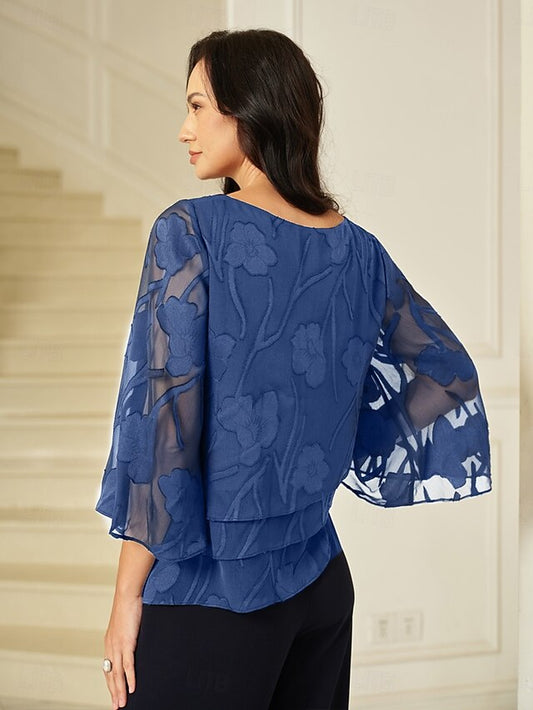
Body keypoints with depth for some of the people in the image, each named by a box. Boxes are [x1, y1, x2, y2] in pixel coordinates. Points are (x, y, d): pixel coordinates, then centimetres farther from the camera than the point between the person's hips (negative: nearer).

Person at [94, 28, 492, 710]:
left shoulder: (190, 231, -13)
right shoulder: (358, 249, 4)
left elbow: (165, 418, -17)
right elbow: (449, 373, 14)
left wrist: (128, 595, -11)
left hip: (210, 589, -6)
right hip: (321, 578, 6)